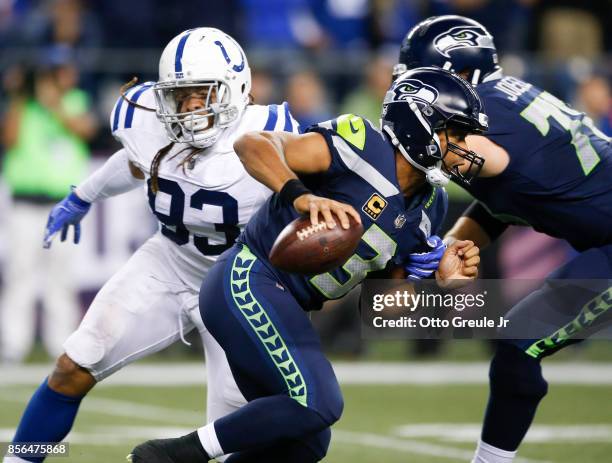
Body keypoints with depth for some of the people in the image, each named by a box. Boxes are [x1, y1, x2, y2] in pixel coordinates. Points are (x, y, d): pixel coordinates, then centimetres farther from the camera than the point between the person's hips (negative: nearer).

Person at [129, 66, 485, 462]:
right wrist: (301, 196, -38)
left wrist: (443, 280, -1)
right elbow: (252, 145, -22)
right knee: (317, 404, -20)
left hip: (280, 309, 10)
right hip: (248, 281, -10)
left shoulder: (427, 209, 10)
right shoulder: (363, 145, -14)